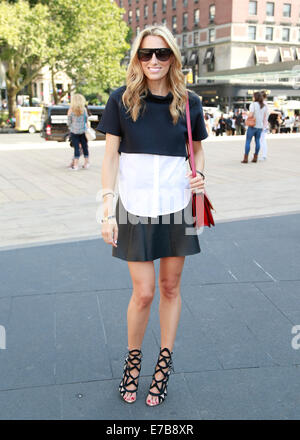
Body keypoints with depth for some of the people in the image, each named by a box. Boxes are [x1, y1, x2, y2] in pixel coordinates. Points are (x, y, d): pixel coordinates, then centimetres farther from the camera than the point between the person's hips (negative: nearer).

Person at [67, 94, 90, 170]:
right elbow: (86, 120, 4)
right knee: (85, 147, 10)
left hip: (74, 131, -1)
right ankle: (86, 163, 17)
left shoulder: (70, 110, -6)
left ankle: (75, 165, 0)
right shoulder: (84, 109, -2)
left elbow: (69, 122, 1)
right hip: (83, 131, 1)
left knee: (76, 147, 0)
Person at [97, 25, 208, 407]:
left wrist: (199, 175, -6)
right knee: (143, 292, 0)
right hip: (135, 207, -2)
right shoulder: (121, 99, -2)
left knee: (170, 288, 10)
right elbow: (111, 156, -2)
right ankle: (132, 359, 28)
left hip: (175, 206, 2)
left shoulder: (188, 102, 2)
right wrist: (108, 211, -8)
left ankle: (164, 364, 29)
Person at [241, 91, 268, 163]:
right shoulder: (264, 106, 7)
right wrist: (263, 126, 15)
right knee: (257, 141, 10)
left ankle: (245, 158, -4)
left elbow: (250, 115, -20)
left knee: (248, 141, -1)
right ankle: (255, 158, 11)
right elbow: (265, 117, 9)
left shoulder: (253, 104, -11)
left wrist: (247, 116, 1)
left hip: (253, 125, -6)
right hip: (260, 126, 6)